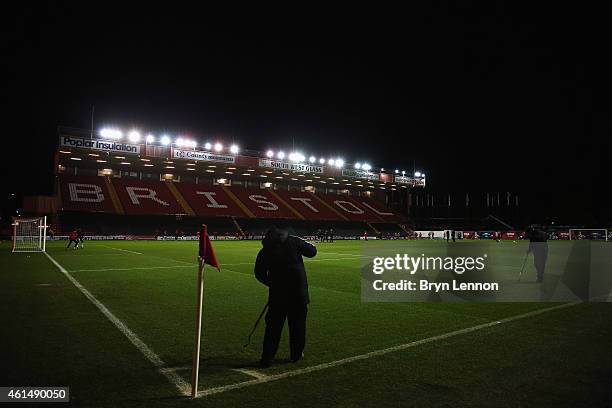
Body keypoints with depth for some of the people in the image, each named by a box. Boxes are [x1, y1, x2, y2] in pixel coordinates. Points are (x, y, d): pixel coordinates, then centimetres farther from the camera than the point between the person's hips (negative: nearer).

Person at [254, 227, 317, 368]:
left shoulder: (265, 251, 6)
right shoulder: (294, 241, 2)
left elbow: (259, 274, 7)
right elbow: (312, 251, 8)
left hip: (277, 293, 1)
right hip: (298, 292, 0)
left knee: (273, 326, 9)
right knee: (297, 323, 14)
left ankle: (267, 357, 9)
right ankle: (297, 354, 24)